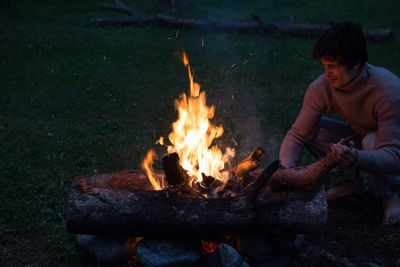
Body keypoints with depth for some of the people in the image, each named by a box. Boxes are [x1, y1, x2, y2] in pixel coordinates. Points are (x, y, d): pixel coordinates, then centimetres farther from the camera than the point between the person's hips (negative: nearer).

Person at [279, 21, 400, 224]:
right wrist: (287, 170, -34)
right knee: (312, 129, -19)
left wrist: (356, 159, -58)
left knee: (372, 141, -38)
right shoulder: (322, 87, -21)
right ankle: (352, 179, 0)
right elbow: (297, 134, -16)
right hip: (359, 137, 4)